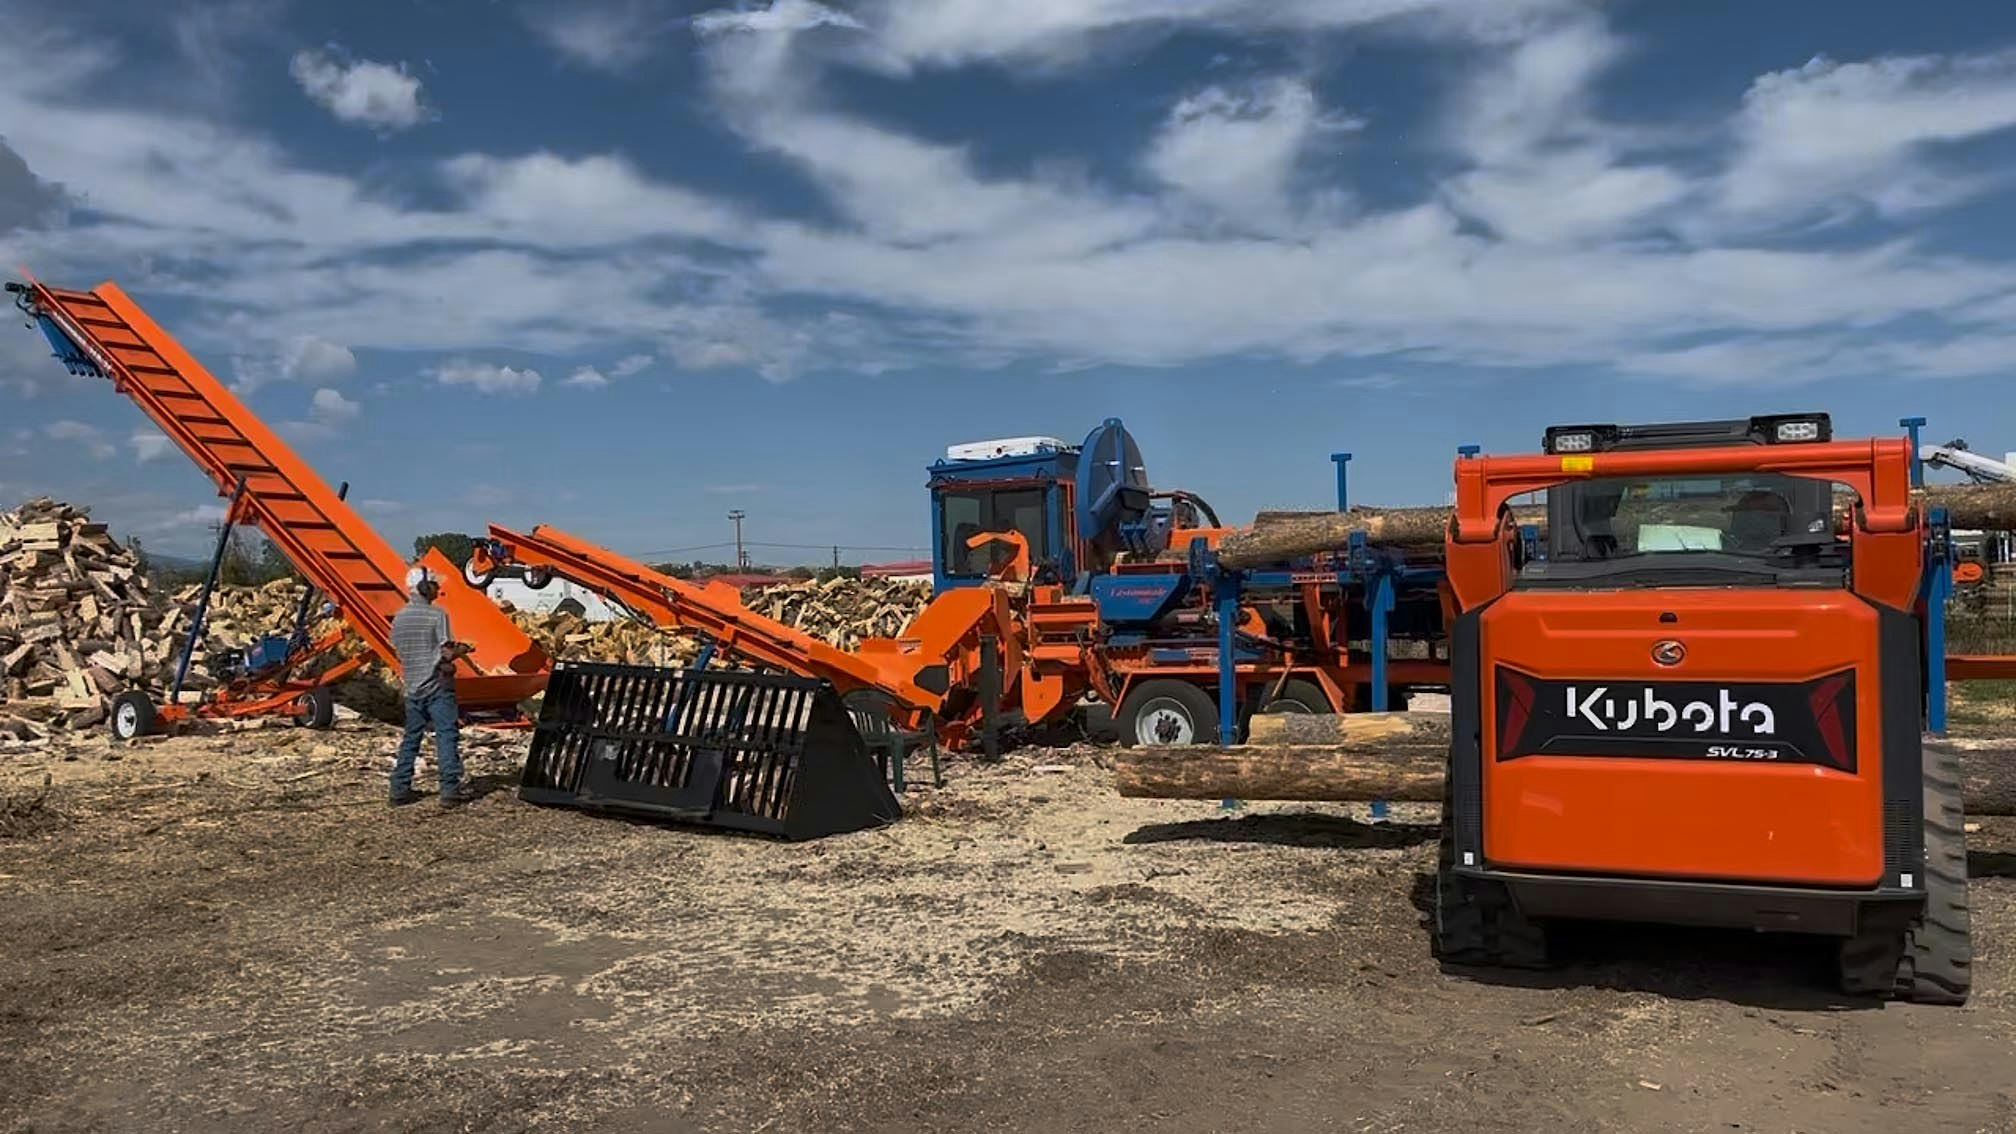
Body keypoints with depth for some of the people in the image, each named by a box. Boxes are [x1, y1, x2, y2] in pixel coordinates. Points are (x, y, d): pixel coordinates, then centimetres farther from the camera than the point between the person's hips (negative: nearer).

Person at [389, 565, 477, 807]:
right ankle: (451, 790, -2)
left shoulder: (399, 617, 7)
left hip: (413, 687, 6)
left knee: (411, 739, 14)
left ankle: (400, 790, 15)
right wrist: (461, 650, 5)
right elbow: (446, 654, -17)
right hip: (437, 686, -6)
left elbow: (400, 652, 14)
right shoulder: (437, 614, -13)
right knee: (447, 737, -1)